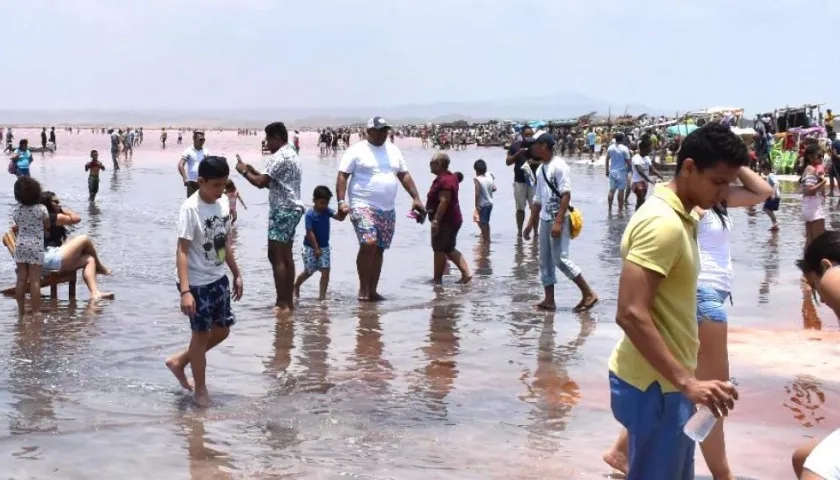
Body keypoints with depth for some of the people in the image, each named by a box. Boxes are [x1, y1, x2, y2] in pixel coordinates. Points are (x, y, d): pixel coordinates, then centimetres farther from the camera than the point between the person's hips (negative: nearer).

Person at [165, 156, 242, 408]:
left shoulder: (224, 202, 1)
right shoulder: (190, 209, -21)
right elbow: (182, 251, -23)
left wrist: (237, 274, 15)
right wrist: (185, 291, -29)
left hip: (219, 278, 7)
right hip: (197, 283, -7)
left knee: (222, 330, 14)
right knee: (202, 334, 4)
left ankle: (179, 361, 31)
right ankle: (200, 390, 20)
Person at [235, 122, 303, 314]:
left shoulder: (278, 157, -14)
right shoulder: (292, 155, 18)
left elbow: (261, 183, -20)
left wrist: (244, 171, -5)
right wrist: (254, 171, 14)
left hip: (282, 210, -10)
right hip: (292, 209, 10)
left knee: (276, 256, -9)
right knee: (286, 256, 12)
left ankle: (282, 304, -11)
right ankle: (288, 301, 15)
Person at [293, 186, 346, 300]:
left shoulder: (327, 211, -1)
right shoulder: (310, 214, -18)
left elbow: (339, 218, -11)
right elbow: (310, 233, -19)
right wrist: (316, 248, -20)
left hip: (324, 246, 5)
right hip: (311, 247, -5)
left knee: (325, 271, -4)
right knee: (309, 271, 10)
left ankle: (322, 295, 0)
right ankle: (296, 285, 37)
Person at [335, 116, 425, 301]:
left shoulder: (393, 150, 14)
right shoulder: (357, 150, -3)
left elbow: (404, 175, 18)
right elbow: (342, 176, -6)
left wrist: (416, 198, 9)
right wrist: (341, 201, -18)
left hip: (387, 210, 6)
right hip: (363, 206, -6)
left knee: (379, 250, 8)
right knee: (368, 244, -21)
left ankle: (372, 290, 15)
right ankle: (363, 288, -9)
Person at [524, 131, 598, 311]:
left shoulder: (559, 165, -13)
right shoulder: (540, 169, 13)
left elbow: (566, 195, -18)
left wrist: (558, 222, -24)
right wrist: (530, 223, 20)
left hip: (558, 220, -9)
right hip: (545, 220, 9)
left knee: (560, 259, -11)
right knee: (545, 261, 8)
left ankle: (589, 293, -2)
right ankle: (549, 300, 14)